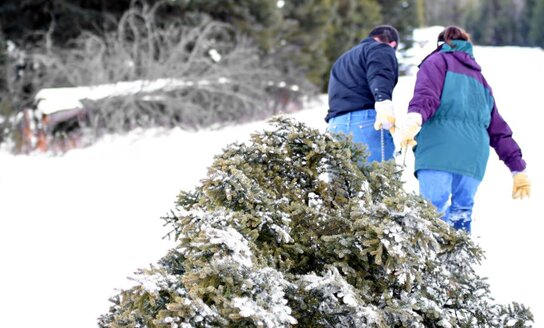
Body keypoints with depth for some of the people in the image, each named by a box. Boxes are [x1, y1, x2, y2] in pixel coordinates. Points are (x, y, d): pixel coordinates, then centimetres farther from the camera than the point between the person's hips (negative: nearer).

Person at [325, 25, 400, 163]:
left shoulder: (343, 59, 35)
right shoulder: (382, 49, 8)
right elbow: (379, 75, -14)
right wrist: (383, 100, -30)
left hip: (335, 126, 7)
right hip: (366, 122, -7)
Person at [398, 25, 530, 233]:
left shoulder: (438, 61, 16)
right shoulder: (479, 77, 33)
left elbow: (427, 95, -7)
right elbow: (498, 129, 28)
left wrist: (414, 117, -25)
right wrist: (518, 168, 27)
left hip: (440, 148, -6)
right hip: (474, 157, 6)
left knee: (434, 209, -16)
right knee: (461, 213, 7)